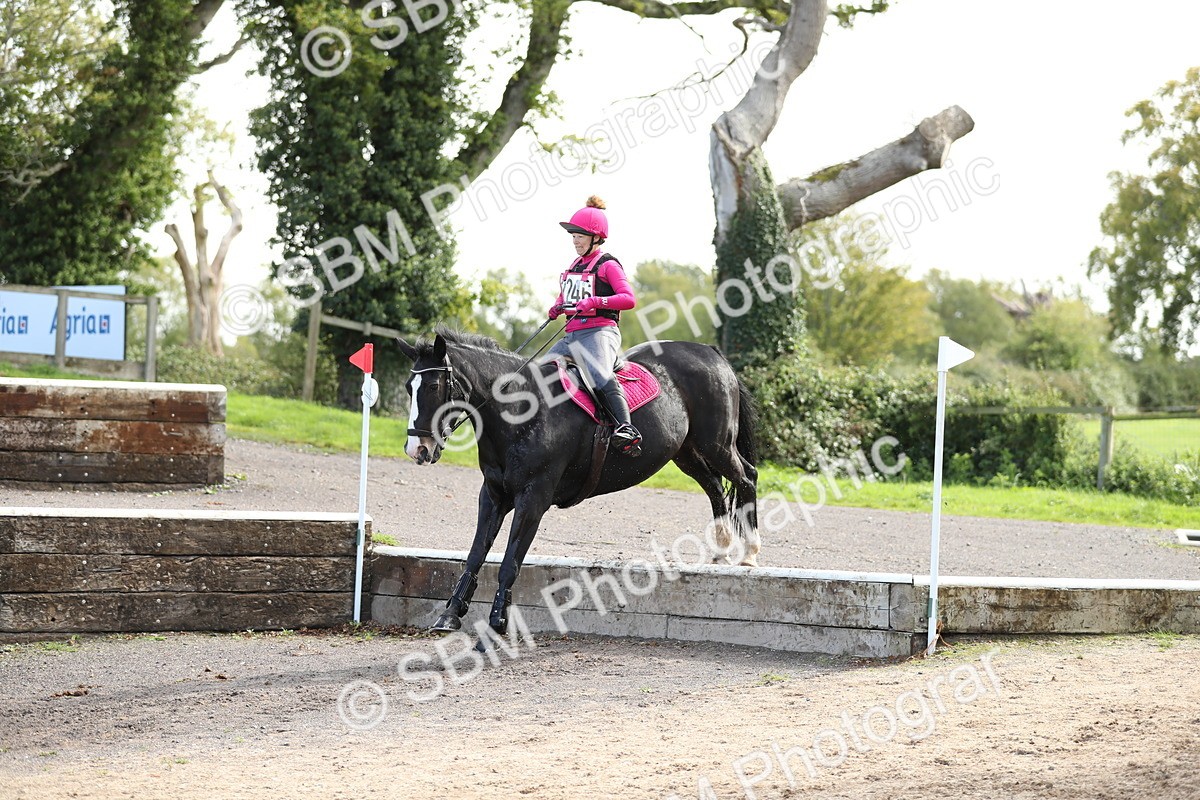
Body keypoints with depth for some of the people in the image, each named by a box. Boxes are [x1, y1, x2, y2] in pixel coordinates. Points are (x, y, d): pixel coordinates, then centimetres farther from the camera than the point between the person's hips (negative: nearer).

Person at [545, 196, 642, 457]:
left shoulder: (607, 265, -3)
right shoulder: (573, 266, 21)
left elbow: (629, 298, -14)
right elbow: (564, 296, 35)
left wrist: (595, 301, -24)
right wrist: (557, 307, 11)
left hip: (600, 331, -9)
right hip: (572, 335, 9)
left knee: (600, 374, -34)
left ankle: (626, 429, -42)